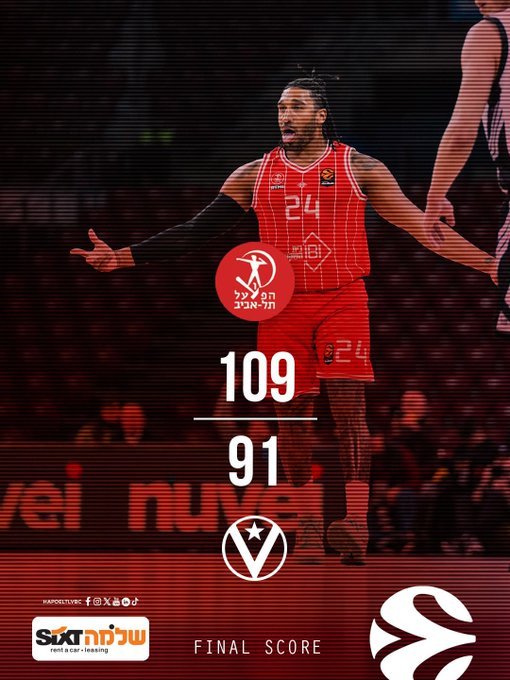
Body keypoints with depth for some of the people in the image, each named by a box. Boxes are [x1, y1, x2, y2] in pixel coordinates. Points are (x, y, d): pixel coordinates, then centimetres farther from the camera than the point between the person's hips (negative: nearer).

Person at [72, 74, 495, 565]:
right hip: (282, 305, 3)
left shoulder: (359, 168, 4)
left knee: (348, 406, -14)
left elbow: (424, 226, 5)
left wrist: (491, 265, 0)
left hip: (342, 300, -3)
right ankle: (307, 520, 19)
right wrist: (122, 257, 0)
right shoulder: (254, 175, 9)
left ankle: (355, 524, -21)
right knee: (291, 414, 4)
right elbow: (195, 232, 9)